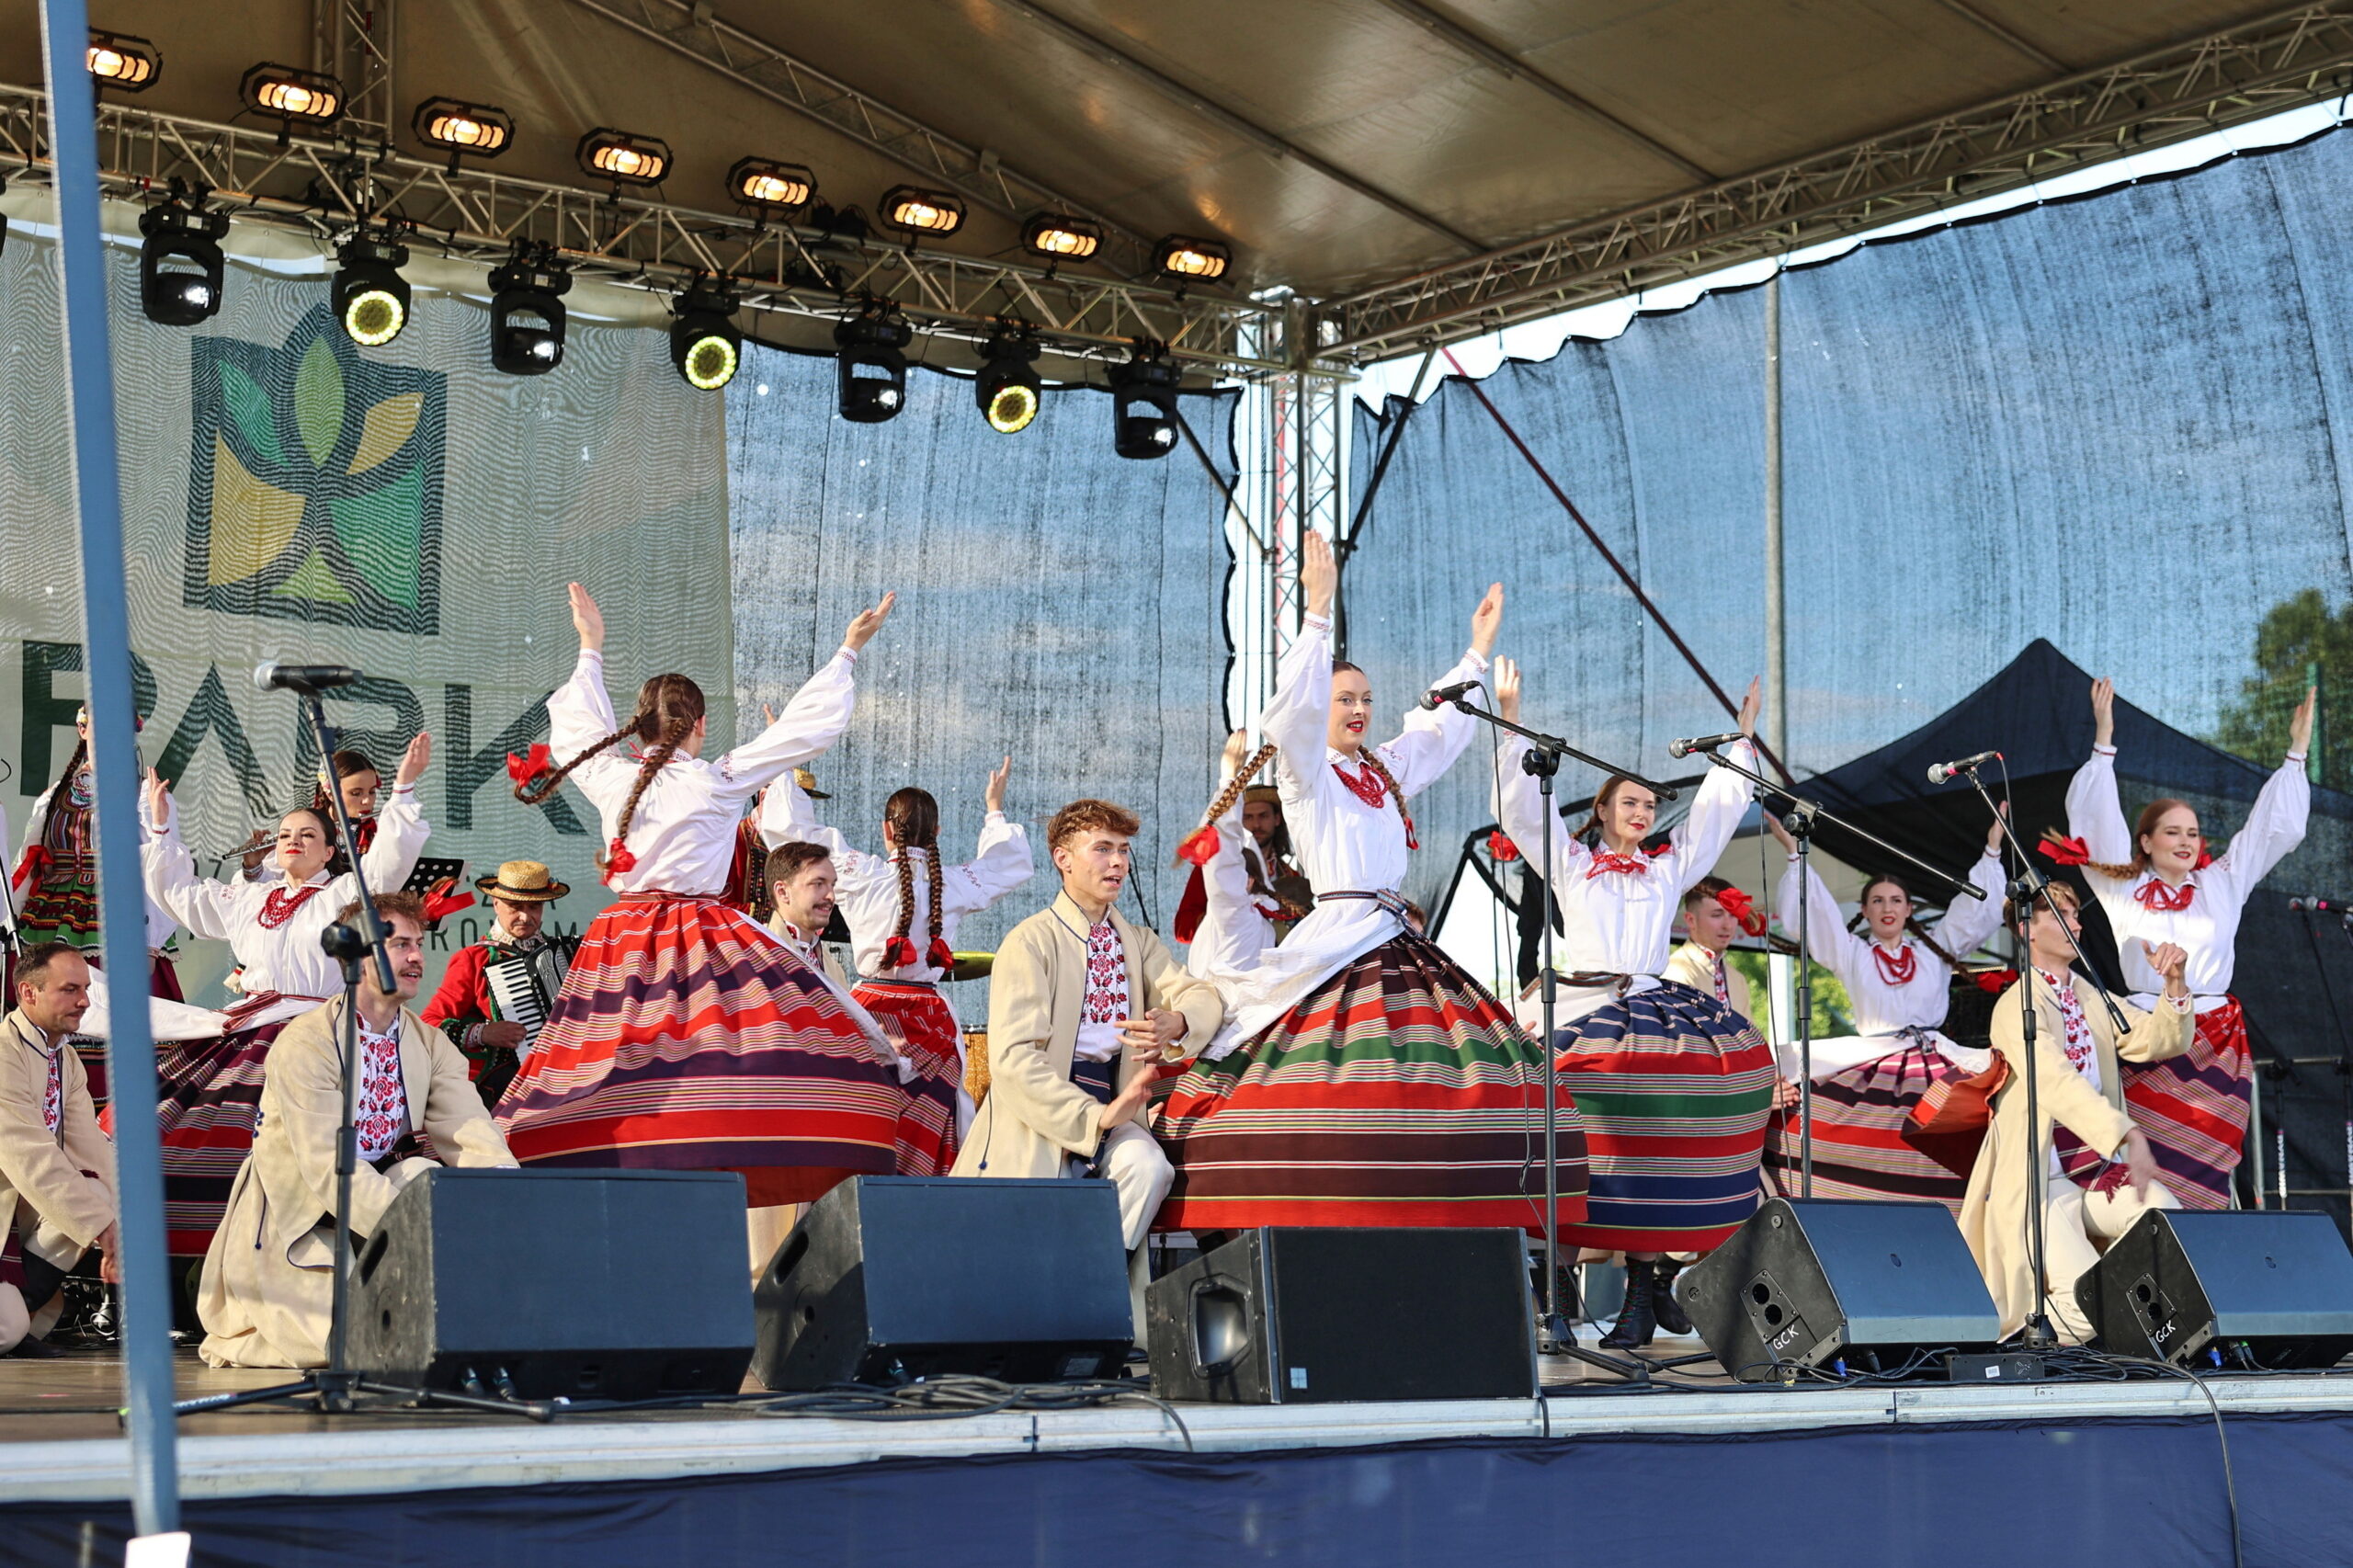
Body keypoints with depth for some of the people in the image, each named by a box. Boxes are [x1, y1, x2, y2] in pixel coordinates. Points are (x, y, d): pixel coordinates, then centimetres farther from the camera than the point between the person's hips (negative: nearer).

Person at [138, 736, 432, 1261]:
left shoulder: (345, 894, 10)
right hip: (244, 1028, 6)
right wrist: (161, 827, 31)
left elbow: (391, 857, -4)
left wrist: (403, 790, -13)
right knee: (158, 1104, -14)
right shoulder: (245, 898, 26)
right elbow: (179, 891, 35)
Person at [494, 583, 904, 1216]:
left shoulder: (610, 777, 7)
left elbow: (576, 724, 29)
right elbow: (810, 727, 1)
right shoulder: (720, 782, -4)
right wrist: (848, 652, 12)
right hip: (706, 943, -5)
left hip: (623, 942, 5)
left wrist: (591, 650, 42)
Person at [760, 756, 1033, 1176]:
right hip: (930, 1021, 2)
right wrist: (995, 810, 38)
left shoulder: (861, 875, -5)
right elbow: (1012, 861, 23)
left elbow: (790, 825, 0)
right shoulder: (956, 884, 2)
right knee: (922, 1148, 4)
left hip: (870, 1013, -2)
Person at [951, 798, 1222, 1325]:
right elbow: (1014, 1058, -16)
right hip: (1041, 1116, -4)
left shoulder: (1139, 942, 13)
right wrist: (1092, 1118, -26)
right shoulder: (1031, 941, -6)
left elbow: (1200, 994, -4)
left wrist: (1176, 1021, -29)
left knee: (1147, 1164, -28)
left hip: (1109, 1109, 4)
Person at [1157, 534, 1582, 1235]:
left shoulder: (1384, 772, 18)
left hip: (1396, 943, 8)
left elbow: (1439, 728, 31)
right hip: (1338, 937, -8)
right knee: (1342, 1085, -19)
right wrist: (1318, 615, -24)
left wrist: (1477, 654, 30)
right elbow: (1295, 708, -19)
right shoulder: (1307, 771, -1)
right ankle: (1319, 1231, -20)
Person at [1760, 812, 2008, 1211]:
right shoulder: (1853, 954, 13)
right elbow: (1814, 912, 6)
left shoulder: (1934, 950, 17)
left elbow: (1976, 908, 17)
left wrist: (1992, 851, 13)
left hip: (1936, 1065, 2)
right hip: (1871, 1067, -2)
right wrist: (1794, 853, 2)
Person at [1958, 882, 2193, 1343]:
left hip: (2102, 1172, 7)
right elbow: (2059, 1084, -25)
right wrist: (2129, 1138, -38)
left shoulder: (2092, 997, 15)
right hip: (2042, 1184, -6)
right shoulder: (2016, 1007, -9)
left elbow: (2160, 1042, 6)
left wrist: (2173, 984, -12)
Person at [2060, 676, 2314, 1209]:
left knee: (2205, 1170, -2)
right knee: (2150, 1166, -8)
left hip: (2216, 1041, 2)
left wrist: (2296, 751, 15)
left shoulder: (2221, 885, 14)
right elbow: (2099, 824, 0)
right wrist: (2103, 741, -5)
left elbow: (2272, 828, 17)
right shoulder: (2125, 889, 8)